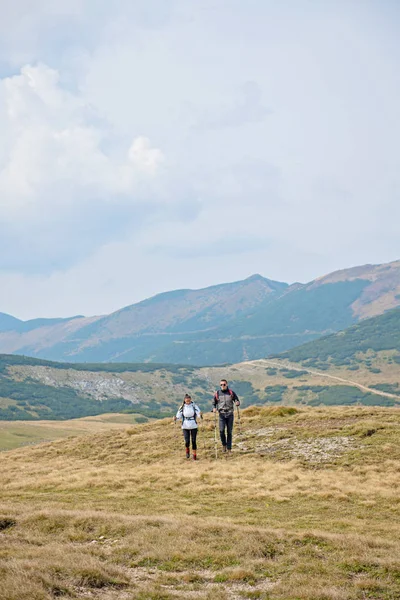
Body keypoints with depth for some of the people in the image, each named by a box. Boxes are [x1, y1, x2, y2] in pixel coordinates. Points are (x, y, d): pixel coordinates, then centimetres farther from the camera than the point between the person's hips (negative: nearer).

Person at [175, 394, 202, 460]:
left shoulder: (194, 406, -4)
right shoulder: (182, 407, -2)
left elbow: (198, 415, -6)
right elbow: (179, 416, 2)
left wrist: (200, 415, -28)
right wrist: (176, 418, -19)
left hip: (194, 426, 0)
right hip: (185, 427, 0)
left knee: (194, 441, 0)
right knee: (187, 441, -9)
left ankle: (195, 455, 13)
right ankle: (187, 451, 22)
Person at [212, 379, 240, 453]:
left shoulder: (231, 392, 3)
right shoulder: (217, 393, 4)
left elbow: (237, 400, 7)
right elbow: (214, 403, 12)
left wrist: (237, 403, -16)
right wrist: (214, 408, -8)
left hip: (230, 414, 0)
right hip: (222, 414, 0)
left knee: (229, 432, 2)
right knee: (222, 430, -13)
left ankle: (229, 448, 10)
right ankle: (224, 445, 11)